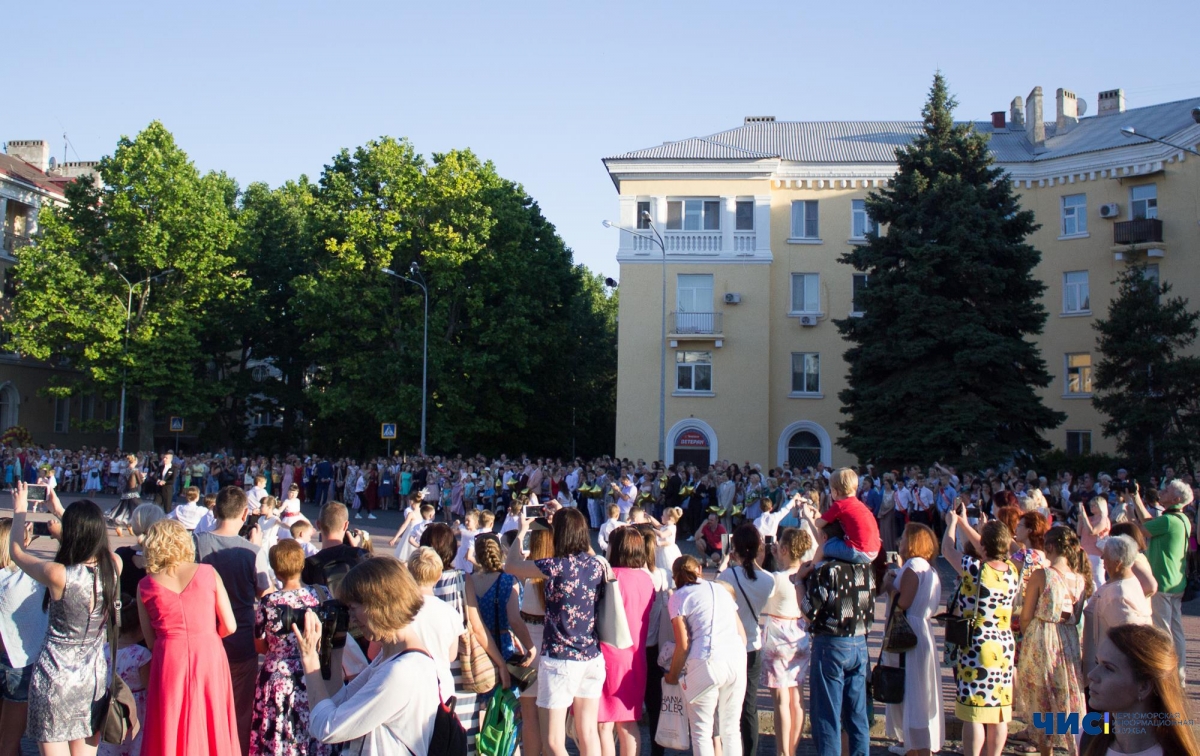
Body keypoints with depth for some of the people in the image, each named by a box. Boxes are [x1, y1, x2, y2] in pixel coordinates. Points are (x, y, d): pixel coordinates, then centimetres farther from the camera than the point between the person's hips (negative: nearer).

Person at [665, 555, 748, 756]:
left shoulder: (678, 597, 6)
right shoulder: (721, 589, 21)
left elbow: (683, 644, -2)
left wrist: (673, 675, 11)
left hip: (707, 663, -5)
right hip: (737, 660, 5)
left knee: (702, 732, 5)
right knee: (732, 729, 14)